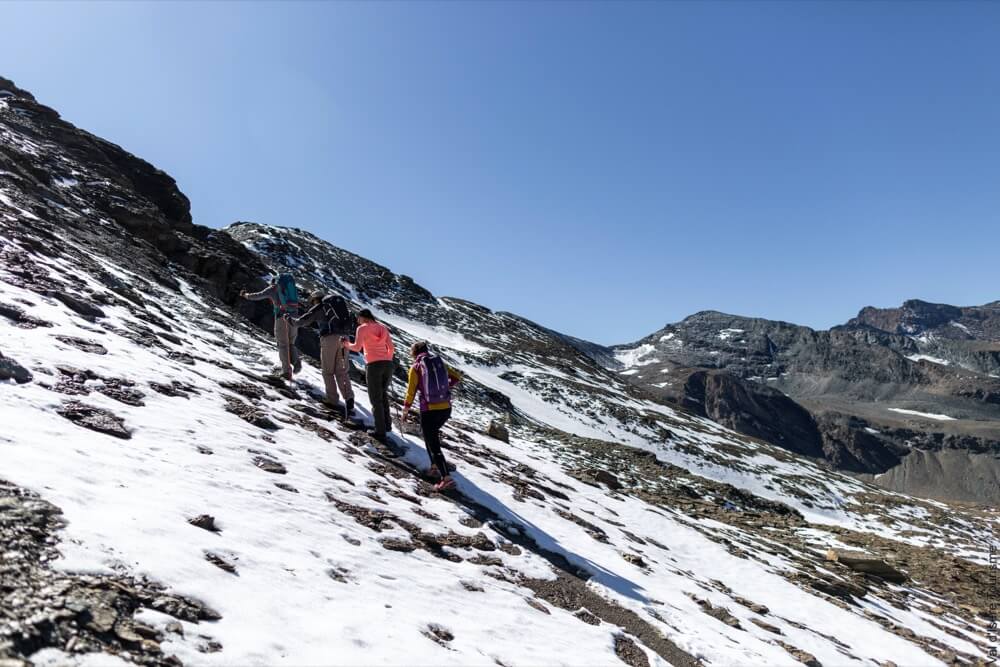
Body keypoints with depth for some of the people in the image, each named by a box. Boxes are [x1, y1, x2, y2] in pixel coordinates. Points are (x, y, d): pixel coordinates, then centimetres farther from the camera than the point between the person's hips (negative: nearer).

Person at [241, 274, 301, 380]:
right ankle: (296, 361, -10)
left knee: (283, 344, 5)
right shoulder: (290, 284, 20)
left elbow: (257, 296, 11)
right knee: (290, 343, 17)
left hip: (282, 317, -3)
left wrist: (245, 295, 31)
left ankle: (287, 371, 0)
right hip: (294, 316, 3)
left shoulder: (272, 288, 9)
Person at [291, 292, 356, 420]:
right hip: (343, 339, 4)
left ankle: (332, 401, 5)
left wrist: (291, 320, 24)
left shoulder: (319, 307, 6)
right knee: (342, 372, 7)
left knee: (328, 371, 7)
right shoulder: (340, 302, 22)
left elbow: (302, 321, 6)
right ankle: (349, 399, -9)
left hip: (329, 338, -4)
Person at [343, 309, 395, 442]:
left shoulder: (362, 328, 1)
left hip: (373, 365, -5)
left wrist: (348, 345, 10)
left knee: (376, 399, 3)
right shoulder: (383, 327, 16)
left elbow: (357, 347, -10)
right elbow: (391, 349, 12)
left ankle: (380, 432, 2)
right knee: (383, 394, 25)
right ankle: (386, 423, 31)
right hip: (387, 364, 5)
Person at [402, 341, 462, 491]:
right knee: (432, 435, 28)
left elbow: (411, 392, -3)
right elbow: (457, 377, 16)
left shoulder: (416, 367, -2)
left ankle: (446, 478, -10)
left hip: (429, 410, -5)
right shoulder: (440, 362, 8)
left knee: (433, 445, 1)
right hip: (446, 409, 5)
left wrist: (405, 411, 9)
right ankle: (435, 467, 24)